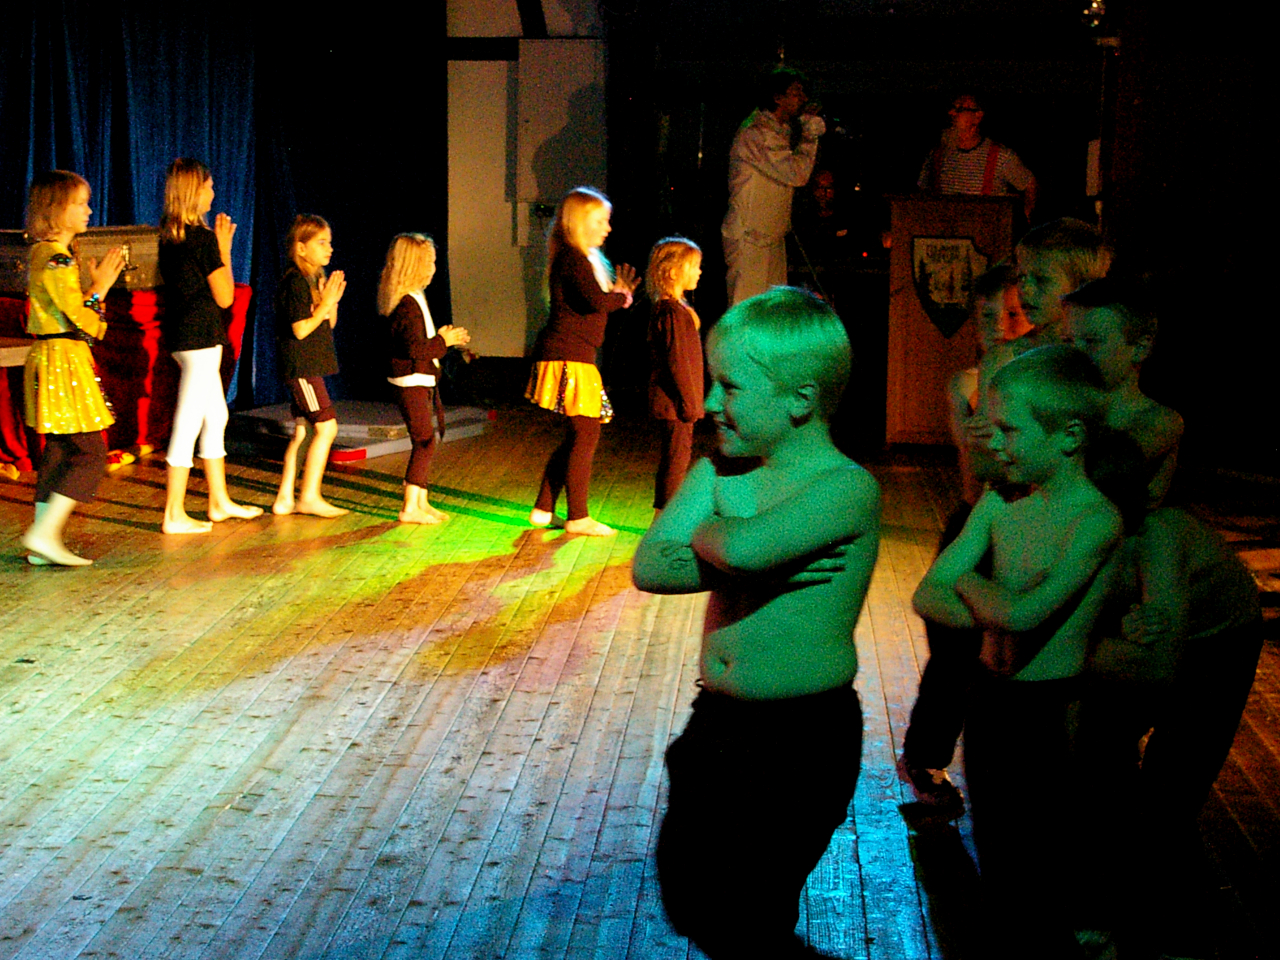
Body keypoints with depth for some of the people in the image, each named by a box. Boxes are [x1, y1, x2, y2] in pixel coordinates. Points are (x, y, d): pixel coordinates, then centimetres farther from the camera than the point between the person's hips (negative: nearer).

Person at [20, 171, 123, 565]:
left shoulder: (46, 254, 15)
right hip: (64, 360, -10)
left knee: (58, 452, 12)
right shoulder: (55, 259, -17)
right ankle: (44, 533, -8)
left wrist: (98, 283, 12)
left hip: (52, 359, 10)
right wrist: (100, 286, -5)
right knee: (90, 453, -7)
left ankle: (42, 546, 13)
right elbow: (83, 321, -19)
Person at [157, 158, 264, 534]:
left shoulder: (169, 236, 9)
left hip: (180, 331, 9)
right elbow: (224, 296, -12)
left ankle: (220, 502, 28)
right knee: (188, 422, -5)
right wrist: (224, 248, -5)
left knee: (216, 416, 19)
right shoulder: (203, 238, -16)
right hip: (201, 334, -9)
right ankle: (174, 514, -1)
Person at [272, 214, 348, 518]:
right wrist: (325, 304, -16)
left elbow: (329, 325, 19)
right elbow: (301, 329, -18)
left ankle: (285, 498, 13)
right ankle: (310, 497, -6)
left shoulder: (318, 278, 14)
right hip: (301, 365, -10)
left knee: (302, 430, 9)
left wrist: (333, 301, 3)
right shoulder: (295, 282, -14)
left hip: (311, 365, 10)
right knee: (326, 425, -11)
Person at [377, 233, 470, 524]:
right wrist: (444, 341, -14)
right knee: (425, 442, -10)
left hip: (421, 382, 11)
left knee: (425, 443, 14)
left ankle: (421, 503, 22)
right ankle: (410, 508, -8)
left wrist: (441, 337, 11)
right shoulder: (408, 304, -19)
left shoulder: (414, 300, 14)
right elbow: (416, 349, -25)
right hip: (411, 382, -11)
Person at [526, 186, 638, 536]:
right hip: (569, 358, -10)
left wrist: (618, 293, 4)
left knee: (577, 437, 14)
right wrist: (623, 297, -7)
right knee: (585, 434, -6)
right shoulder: (573, 258, -13)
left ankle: (543, 509, 19)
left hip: (575, 358, 10)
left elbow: (596, 304, 19)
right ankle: (578, 518, 0)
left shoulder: (584, 258, 19)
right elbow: (597, 301, -26)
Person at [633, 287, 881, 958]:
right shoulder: (718, 472, 2)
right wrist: (761, 568, -21)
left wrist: (705, 534, -13)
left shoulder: (849, 488, -18)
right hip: (716, 720, 7)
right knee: (683, 886, 22)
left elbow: (744, 546, -35)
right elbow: (649, 568, -10)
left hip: (805, 738, -7)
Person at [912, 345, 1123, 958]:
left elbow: (1022, 612, -32)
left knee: (1034, 885, 6)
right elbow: (927, 595, -1)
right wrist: (988, 617, -20)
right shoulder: (999, 503, 1)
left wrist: (970, 582, -12)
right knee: (993, 857, 23)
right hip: (988, 700, 7)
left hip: (1048, 717, -7)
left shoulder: (1096, 518, -20)